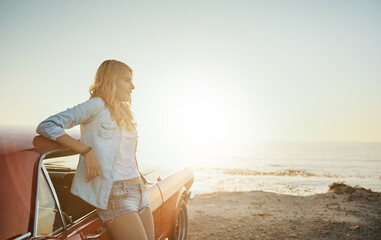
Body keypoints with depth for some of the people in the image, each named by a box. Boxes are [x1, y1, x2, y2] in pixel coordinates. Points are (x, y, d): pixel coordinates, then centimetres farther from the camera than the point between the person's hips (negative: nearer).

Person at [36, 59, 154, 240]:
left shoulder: (125, 113, 18)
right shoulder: (97, 105, -5)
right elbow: (46, 126, -13)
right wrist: (86, 151, -21)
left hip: (139, 191, 8)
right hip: (115, 195, -8)